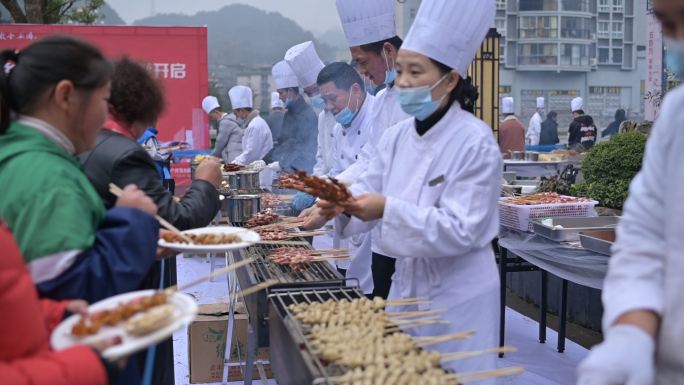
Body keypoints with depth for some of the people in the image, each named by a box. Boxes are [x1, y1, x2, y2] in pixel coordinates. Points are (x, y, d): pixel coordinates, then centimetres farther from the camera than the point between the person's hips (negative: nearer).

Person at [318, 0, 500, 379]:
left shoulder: (475, 143, -19)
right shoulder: (397, 136, 1)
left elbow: (462, 231, -23)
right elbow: (370, 189, 5)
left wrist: (389, 210, -32)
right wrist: (344, 203, -18)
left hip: (457, 295, -6)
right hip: (406, 283, 6)